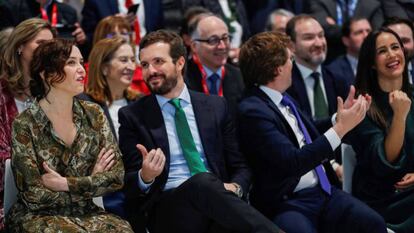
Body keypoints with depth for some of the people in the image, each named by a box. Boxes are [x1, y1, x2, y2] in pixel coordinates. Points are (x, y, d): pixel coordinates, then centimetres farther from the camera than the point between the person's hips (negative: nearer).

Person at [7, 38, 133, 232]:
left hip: (84, 213, 4)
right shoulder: (24, 125, -10)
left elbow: (117, 175, -2)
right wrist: (91, 182, -7)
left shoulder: (93, 115, 3)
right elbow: (34, 195, -12)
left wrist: (65, 184, -13)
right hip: (38, 217, -4)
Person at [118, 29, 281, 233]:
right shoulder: (132, 116, 9)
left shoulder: (216, 106, 15)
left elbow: (240, 167, 17)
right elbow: (129, 185, 5)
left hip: (218, 201, 2)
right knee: (203, 182, -36)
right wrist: (145, 177, -19)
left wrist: (235, 188, -7)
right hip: (169, 210, -1)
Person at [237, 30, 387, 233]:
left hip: (322, 192, 7)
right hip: (286, 204, -7)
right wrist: (340, 129, -14)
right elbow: (293, 162, -18)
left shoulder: (283, 100, 14)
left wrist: (341, 116, 18)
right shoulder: (252, 111, -12)